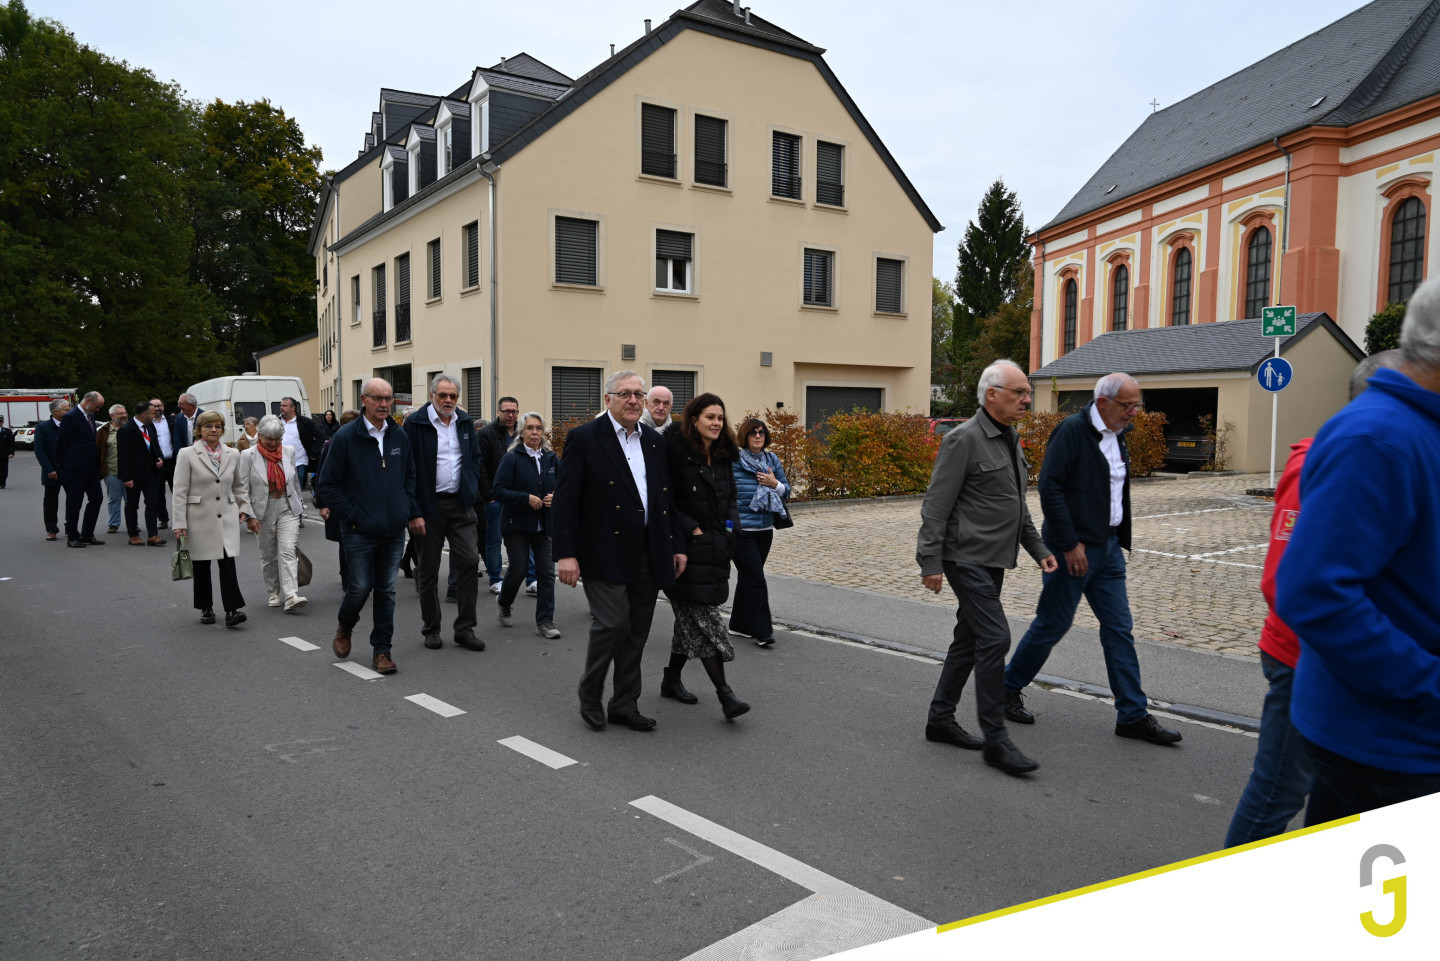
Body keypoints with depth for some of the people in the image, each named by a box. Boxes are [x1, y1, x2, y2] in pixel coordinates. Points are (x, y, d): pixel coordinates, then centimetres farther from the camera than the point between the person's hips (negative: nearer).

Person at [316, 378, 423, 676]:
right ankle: (344, 629, 31)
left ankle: (381, 650, 17)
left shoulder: (398, 436, 7)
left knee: (386, 590, 7)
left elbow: (410, 476, 18)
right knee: (361, 587, 0)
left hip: (394, 531, 4)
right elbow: (328, 485, -5)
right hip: (360, 532, -4)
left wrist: (414, 513, 8)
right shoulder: (346, 437, -7)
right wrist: (351, 516, -9)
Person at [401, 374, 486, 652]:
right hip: (428, 505, -3)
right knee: (428, 569, 7)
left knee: (469, 561, -4)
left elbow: (475, 460, 16)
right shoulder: (415, 423, -5)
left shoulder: (465, 422, 10)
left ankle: (464, 628, 5)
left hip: (461, 503, 3)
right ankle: (431, 628, 21)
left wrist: (483, 492, 5)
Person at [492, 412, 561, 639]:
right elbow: (499, 491, -10)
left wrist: (555, 498, -7)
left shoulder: (552, 459, 8)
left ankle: (544, 621, 6)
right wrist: (527, 498, -19)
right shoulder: (512, 459, -4)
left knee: (547, 572, -1)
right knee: (517, 570, 3)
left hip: (545, 525, 3)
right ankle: (504, 606, 33)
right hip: (518, 526, -3)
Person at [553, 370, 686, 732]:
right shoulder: (584, 438, -5)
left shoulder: (653, 441, 13)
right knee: (613, 623, -12)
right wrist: (566, 553, -15)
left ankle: (625, 705, 23)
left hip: (648, 553, 6)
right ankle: (590, 695, 13)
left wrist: (677, 545, 11)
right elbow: (565, 499, -9)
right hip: (605, 552, -6)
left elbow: (667, 498, 16)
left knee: (636, 631, 10)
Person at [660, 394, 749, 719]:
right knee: (704, 620, -8)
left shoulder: (723, 457, 11)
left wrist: (731, 524, 5)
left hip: (716, 549, 7)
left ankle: (671, 680, 29)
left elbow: (731, 497, 22)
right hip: (687, 550, -7)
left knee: (690, 619, 15)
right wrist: (691, 528, -15)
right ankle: (724, 694, -7)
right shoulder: (676, 452, -12)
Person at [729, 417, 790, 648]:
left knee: (748, 576, 16)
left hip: (765, 529, 6)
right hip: (741, 530, -6)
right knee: (755, 578, -9)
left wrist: (775, 484, -9)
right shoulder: (734, 461, -8)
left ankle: (739, 624, 28)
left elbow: (786, 492, 12)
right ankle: (762, 631, -5)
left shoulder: (772, 460, 8)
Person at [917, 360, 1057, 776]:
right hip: (967, 558, -10)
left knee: (969, 639, 14)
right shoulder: (964, 440, -14)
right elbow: (936, 505, -16)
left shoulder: (1010, 439, 15)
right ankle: (995, 740, -4)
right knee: (994, 638, -12)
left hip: (993, 561, 10)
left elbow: (1017, 504, 24)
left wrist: (1037, 548, 18)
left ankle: (941, 719, 25)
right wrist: (930, 562, -18)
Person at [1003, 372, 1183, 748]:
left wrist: (1119, 540, 14)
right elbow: (1049, 488, -20)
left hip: (1108, 547, 8)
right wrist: (1070, 544, -20)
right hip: (1075, 548, -8)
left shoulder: (1117, 434, 12)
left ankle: (1133, 714, 13)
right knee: (1052, 624, 2)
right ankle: (1009, 687, 21)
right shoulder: (1072, 430, -15)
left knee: (1119, 628, 8)